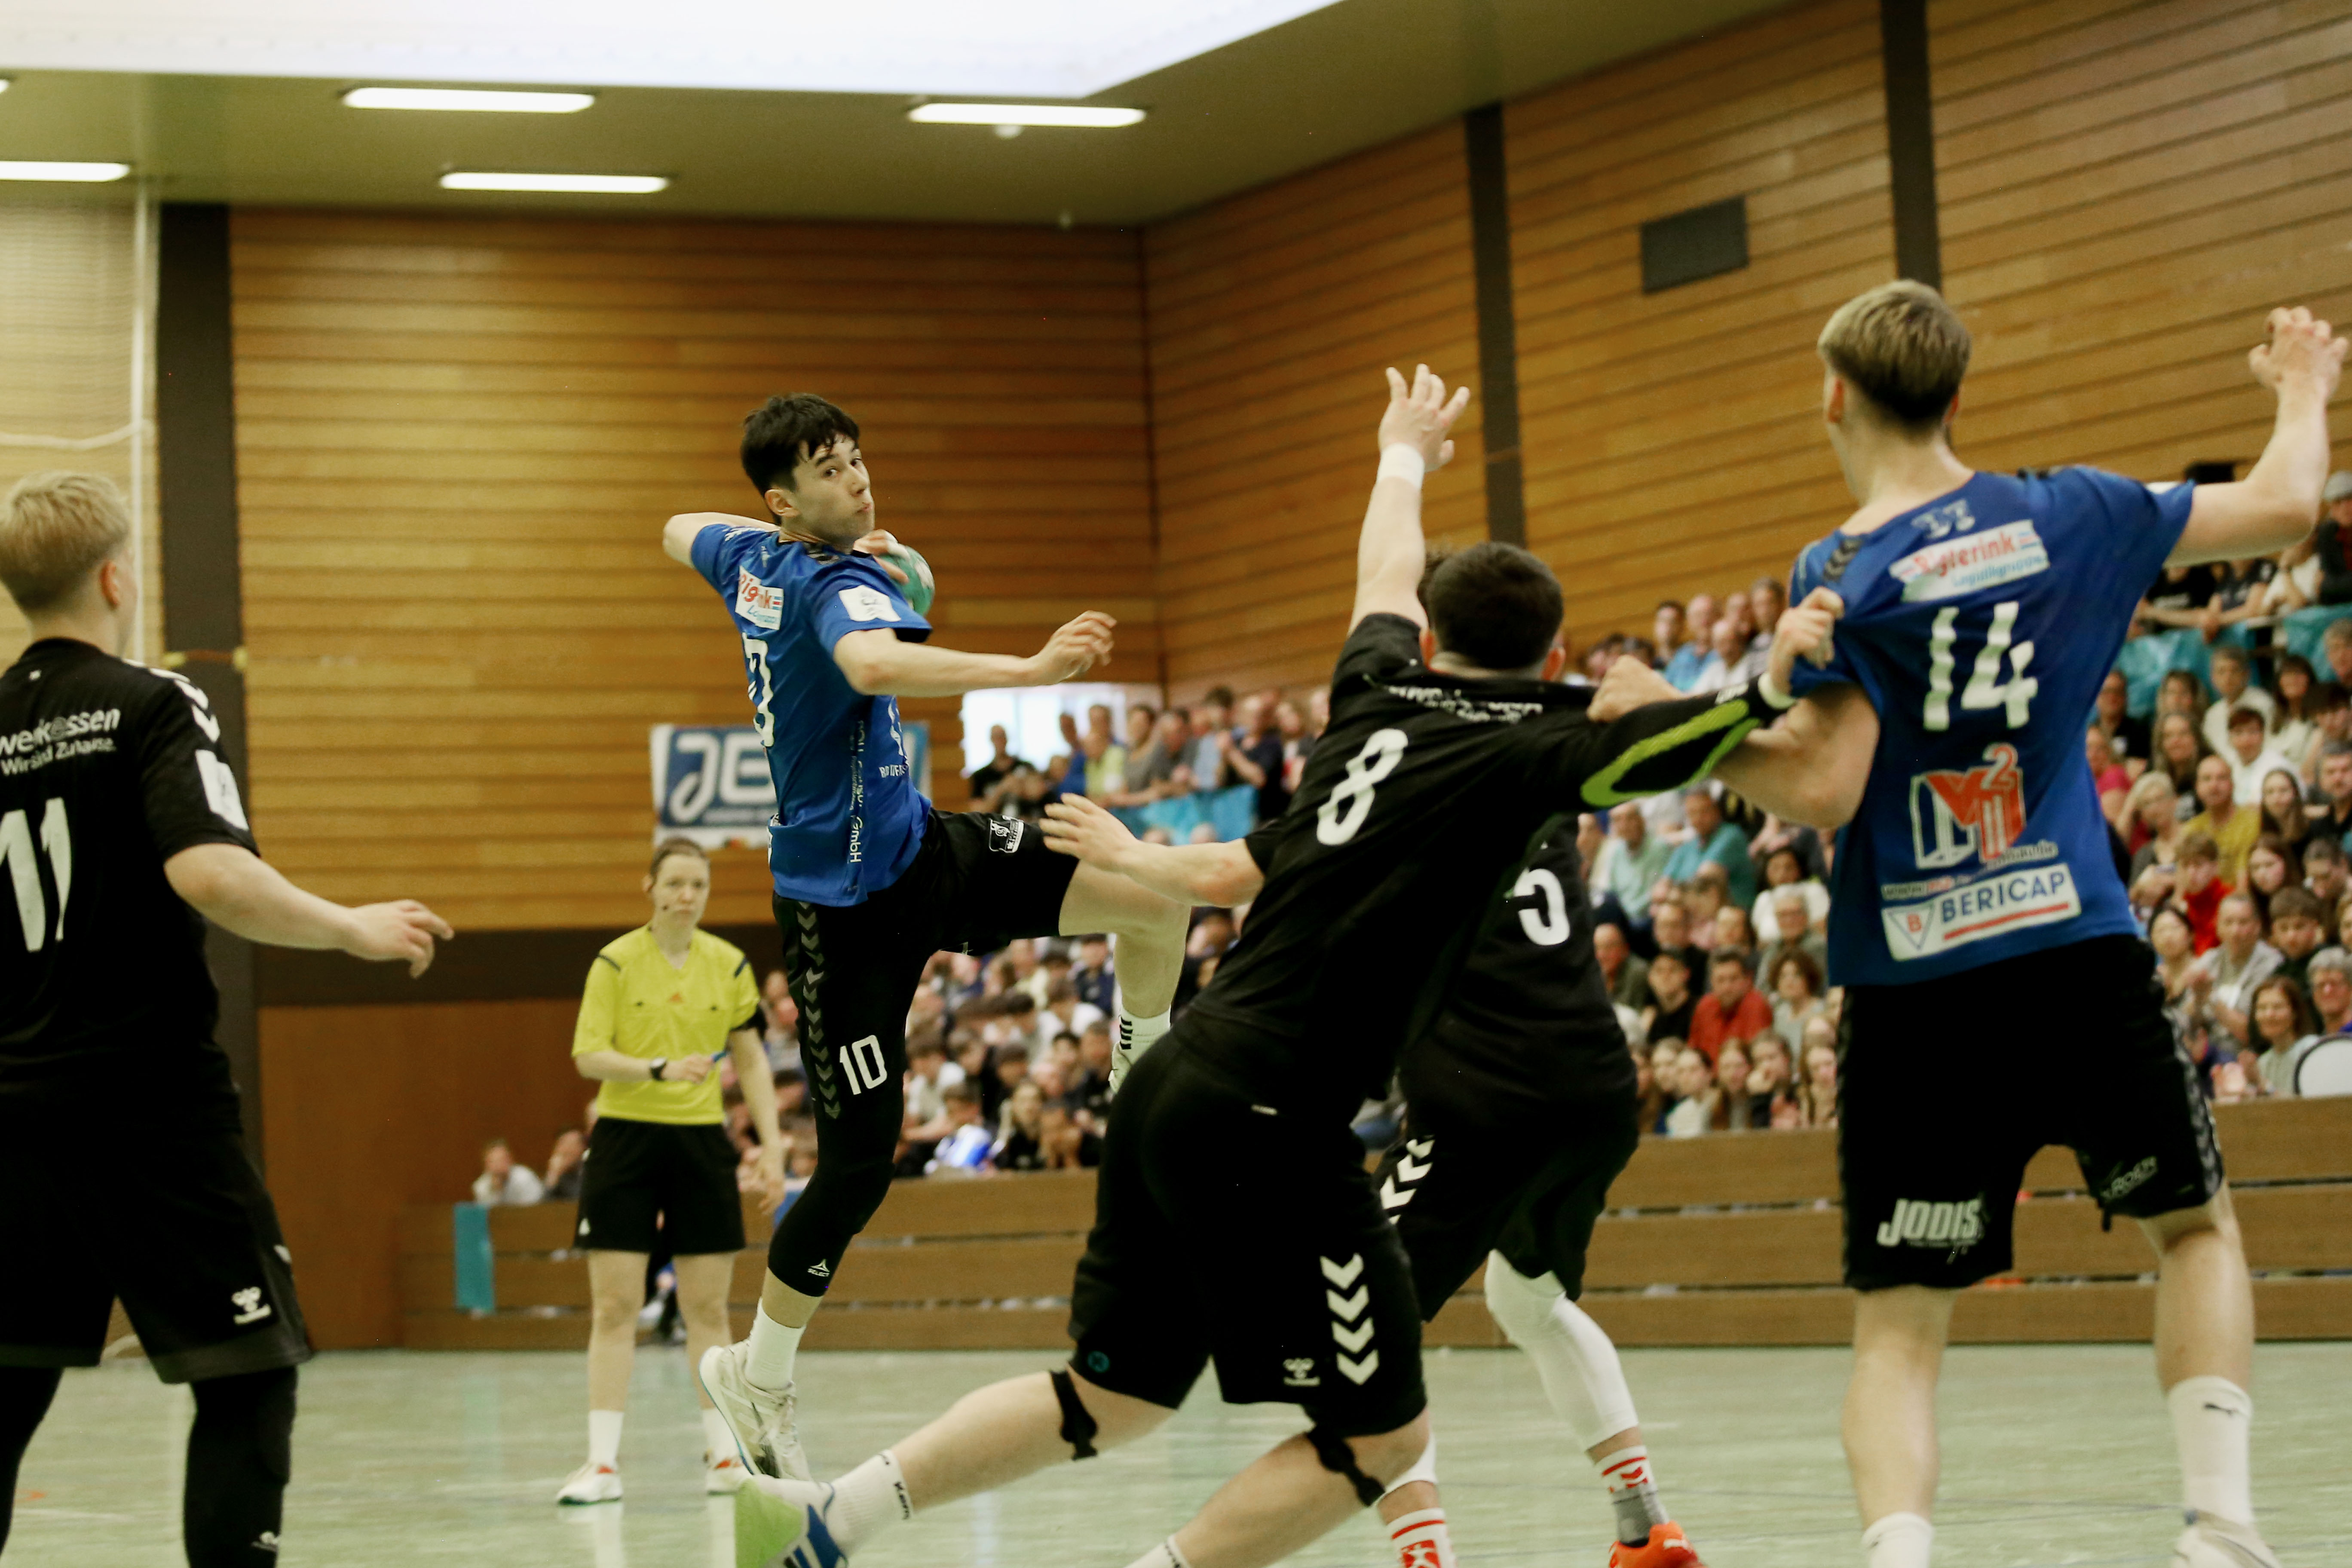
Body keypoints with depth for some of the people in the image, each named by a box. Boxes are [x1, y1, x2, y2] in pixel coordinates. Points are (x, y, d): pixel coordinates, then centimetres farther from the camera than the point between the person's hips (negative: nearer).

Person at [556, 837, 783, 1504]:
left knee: (708, 1308, 6)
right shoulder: (616, 962, -5)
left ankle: (723, 1453, 14)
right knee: (614, 1307, -4)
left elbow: (750, 1059, 9)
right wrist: (660, 1070, -25)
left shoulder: (729, 965, 4)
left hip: (702, 1142, 2)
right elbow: (588, 1056, -10)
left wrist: (772, 1145, 2)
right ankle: (603, 1461, -2)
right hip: (625, 1141, -2)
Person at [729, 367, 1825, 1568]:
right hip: (1272, 1123, -8)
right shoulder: (1527, 747, -4)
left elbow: (1385, 574, 36)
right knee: (1382, 1433, 4)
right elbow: (1683, 739, -20)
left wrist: (1406, 453, 53)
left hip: (1170, 1092, 8)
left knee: (1112, 1398, 20)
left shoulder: (1382, 692, 15)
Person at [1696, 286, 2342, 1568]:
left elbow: (1824, 790, -14)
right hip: (2077, 951, 2)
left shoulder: (1843, 576, -7)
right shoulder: (2071, 516, 4)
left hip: (1912, 992, -2)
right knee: (2194, 1224, 23)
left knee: (1897, 1327, 2)